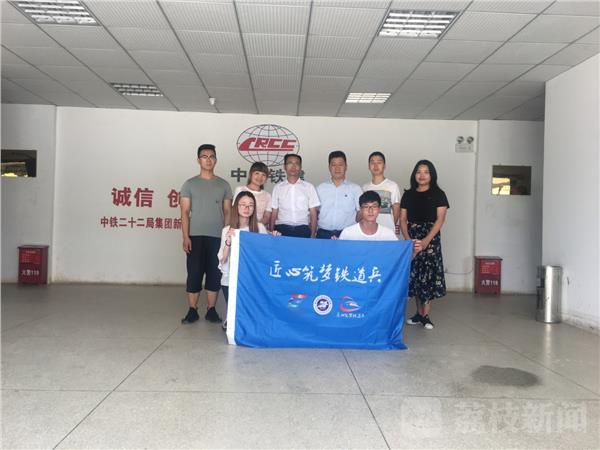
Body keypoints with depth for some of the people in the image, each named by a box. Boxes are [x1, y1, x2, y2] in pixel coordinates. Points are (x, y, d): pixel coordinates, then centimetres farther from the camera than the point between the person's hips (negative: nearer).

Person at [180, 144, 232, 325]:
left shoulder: (224, 185, 10)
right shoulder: (190, 184, 5)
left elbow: (227, 212, 9)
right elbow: (185, 212, 1)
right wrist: (186, 237, -8)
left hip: (217, 237, 1)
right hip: (195, 236, -1)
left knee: (214, 274, 5)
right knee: (194, 273, 0)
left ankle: (211, 310, 14)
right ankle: (192, 310, 9)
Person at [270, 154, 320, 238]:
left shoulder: (309, 187, 6)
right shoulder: (278, 187, 8)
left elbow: (313, 213, 5)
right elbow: (274, 213, 9)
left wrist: (313, 235, -2)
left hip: (302, 230, 0)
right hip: (282, 229, 1)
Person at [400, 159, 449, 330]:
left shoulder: (438, 194, 2)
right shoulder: (408, 194, 11)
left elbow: (440, 219, -6)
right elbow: (402, 219, 8)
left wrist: (426, 240, -16)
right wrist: (408, 239, -8)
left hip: (430, 239, -3)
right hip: (411, 239, 3)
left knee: (429, 275, -6)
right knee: (414, 275, 4)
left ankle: (426, 315, 0)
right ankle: (419, 313, 15)